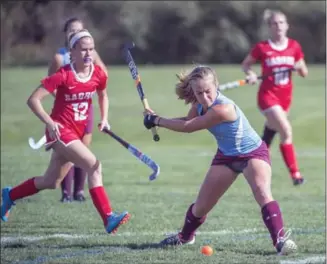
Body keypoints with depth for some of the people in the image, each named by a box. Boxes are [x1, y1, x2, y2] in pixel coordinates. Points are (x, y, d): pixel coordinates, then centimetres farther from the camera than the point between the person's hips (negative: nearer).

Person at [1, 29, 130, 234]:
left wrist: (104, 119, 8)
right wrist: (49, 122, -27)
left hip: (78, 132, 7)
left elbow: (103, 96, 22)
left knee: (51, 182, 17)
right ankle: (109, 218, -26)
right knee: (94, 166, -24)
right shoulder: (63, 76, -18)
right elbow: (33, 100, -18)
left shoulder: (99, 74, -2)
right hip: (60, 131, -7)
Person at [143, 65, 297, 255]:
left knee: (262, 193, -34)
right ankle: (185, 236, 37)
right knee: (201, 206, 10)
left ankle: (280, 239, -34)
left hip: (253, 152, -7)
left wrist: (157, 121, -16)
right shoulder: (200, 105, -14)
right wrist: (156, 118, -8)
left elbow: (188, 127, -28)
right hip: (226, 156, 7)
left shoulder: (222, 109, -37)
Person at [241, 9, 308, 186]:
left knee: (270, 134, 16)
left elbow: (304, 73, 7)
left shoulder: (294, 47, 1)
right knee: (286, 130, -20)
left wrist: (299, 66, -15)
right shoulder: (262, 48, -7)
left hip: (285, 96, 4)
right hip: (268, 94, -4)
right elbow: (245, 64, 6)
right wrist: (251, 74, -15)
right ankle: (295, 174, -17)